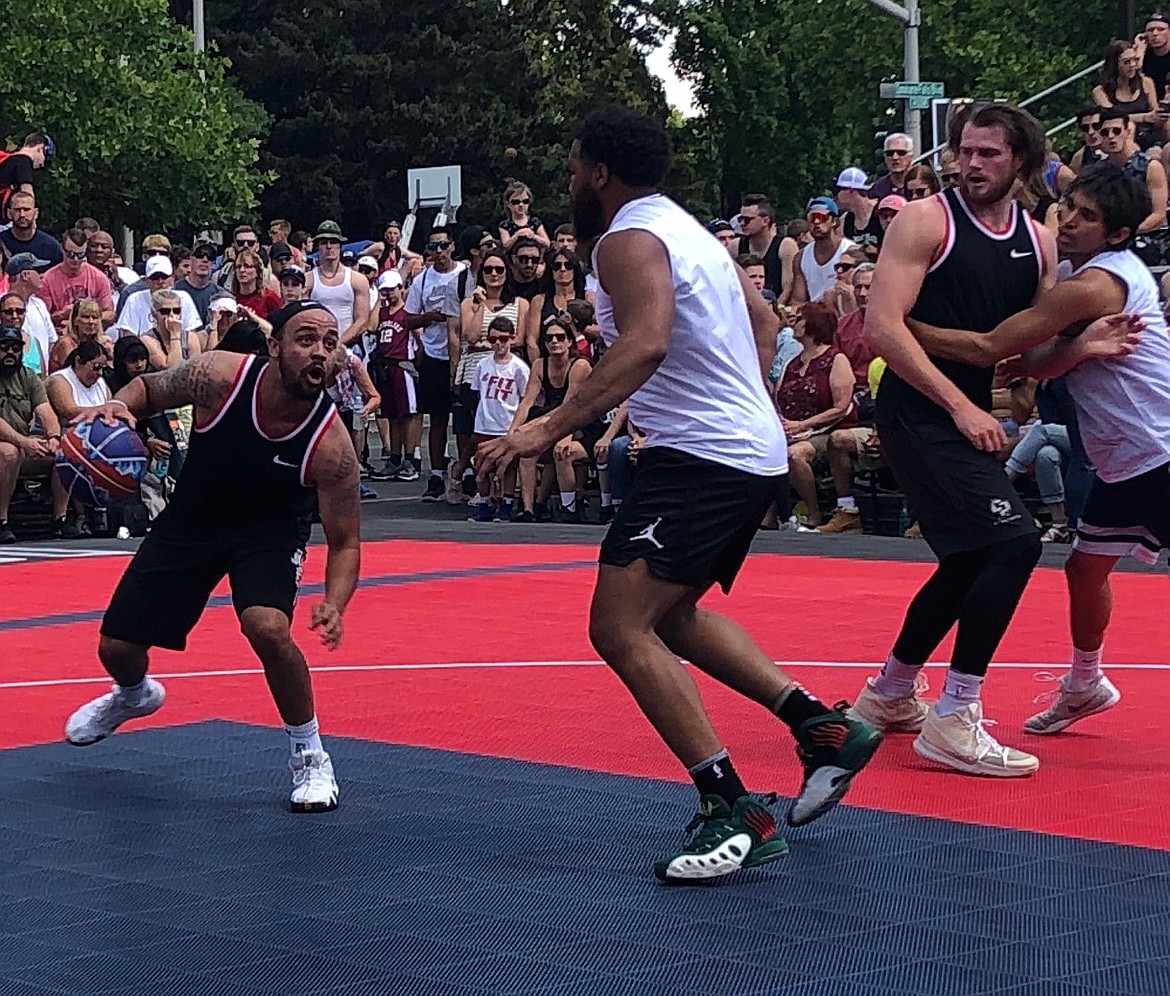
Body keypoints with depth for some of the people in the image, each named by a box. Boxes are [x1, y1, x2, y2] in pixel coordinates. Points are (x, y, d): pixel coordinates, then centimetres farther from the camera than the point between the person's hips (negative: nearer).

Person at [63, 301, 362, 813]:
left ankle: (310, 755, -8)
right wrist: (117, 406, -29)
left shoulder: (330, 443, -30)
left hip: (269, 529, -3)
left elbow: (345, 542, -21)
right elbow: (147, 387, -6)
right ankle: (134, 695, 47)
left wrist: (334, 605, -40)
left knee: (268, 628, -32)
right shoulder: (219, 375, -27)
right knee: (117, 647, 7)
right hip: (191, 519, 3)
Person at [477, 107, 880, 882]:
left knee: (621, 627, -13)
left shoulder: (628, 241, -12)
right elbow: (765, 320, 28)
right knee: (670, 615, 24)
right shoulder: (684, 228, 19)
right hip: (754, 449, 11)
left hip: (702, 457, -11)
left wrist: (550, 430, -30)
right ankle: (825, 728, 20)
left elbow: (645, 344, -29)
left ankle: (736, 815, -16)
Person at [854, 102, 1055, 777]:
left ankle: (888, 696, 37)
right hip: (918, 413, -8)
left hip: (969, 416, 8)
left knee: (973, 560, 18)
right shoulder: (926, 221, -9)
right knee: (1014, 539, -20)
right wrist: (960, 404, -21)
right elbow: (883, 327, -17)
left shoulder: (1039, 240, 10)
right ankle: (954, 721, -15)